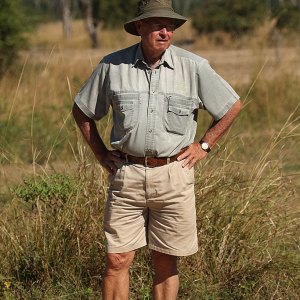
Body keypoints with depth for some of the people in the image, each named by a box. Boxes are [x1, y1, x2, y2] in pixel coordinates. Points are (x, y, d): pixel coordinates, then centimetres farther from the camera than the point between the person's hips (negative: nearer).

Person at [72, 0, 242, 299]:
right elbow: (81, 111, 12)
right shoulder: (113, 65, -1)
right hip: (127, 174, 1)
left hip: (173, 174, 0)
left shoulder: (193, 67, -4)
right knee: (116, 260, -1)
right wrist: (101, 154, 7)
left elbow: (233, 106, 8)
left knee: (165, 263, 7)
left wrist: (204, 145, 3)